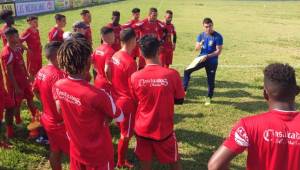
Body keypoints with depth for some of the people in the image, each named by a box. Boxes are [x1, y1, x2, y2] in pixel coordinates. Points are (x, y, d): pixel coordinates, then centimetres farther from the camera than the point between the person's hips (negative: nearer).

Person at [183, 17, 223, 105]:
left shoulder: (218, 37, -13)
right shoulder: (201, 35, 2)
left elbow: (218, 51, -14)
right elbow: (196, 49, 2)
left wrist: (207, 56, -25)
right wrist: (200, 45, -21)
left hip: (212, 61, -4)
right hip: (201, 58, 4)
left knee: (210, 80, 5)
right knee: (187, 71, -11)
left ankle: (209, 97, 26)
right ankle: (183, 90, -1)